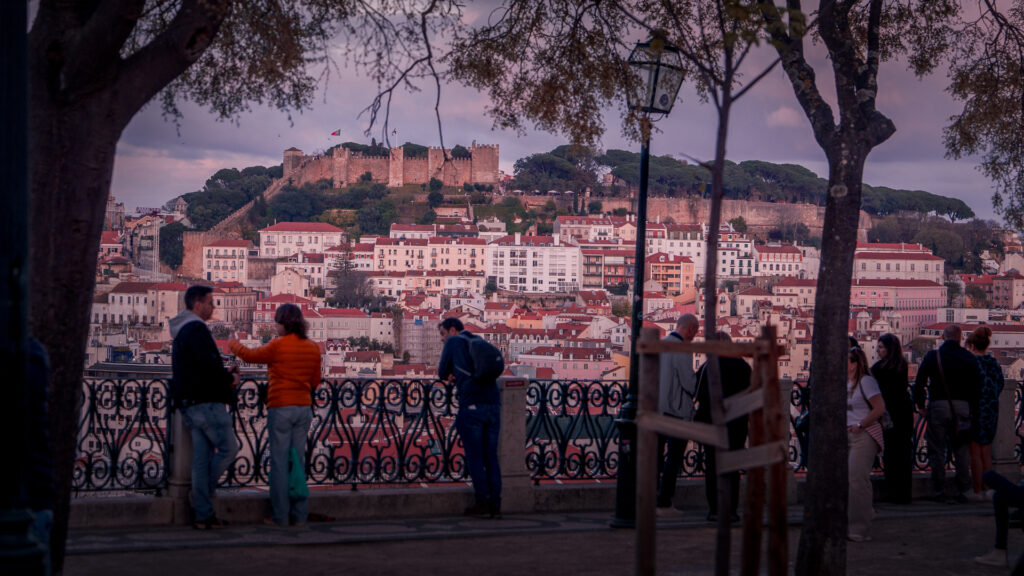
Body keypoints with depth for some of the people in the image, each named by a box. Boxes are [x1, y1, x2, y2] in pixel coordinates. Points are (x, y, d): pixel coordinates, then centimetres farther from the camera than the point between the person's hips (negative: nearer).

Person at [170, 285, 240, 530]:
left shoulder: (181, 332, 21)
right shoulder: (197, 330, -12)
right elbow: (209, 365, -22)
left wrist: (225, 375, 15)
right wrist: (230, 378, -4)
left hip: (190, 405, 10)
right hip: (207, 402, -10)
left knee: (201, 458, 7)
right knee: (228, 448, -2)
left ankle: (202, 514, 6)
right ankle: (204, 503, 1)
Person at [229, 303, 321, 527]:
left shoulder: (278, 345, -11)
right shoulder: (313, 348, 4)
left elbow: (250, 356, 5)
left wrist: (234, 345, 23)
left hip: (280, 407, -5)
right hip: (304, 408, 5)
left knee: (280, 462, 0)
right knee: (298, 460, 10)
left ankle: (280, 516, 1)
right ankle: (299, 515, 11)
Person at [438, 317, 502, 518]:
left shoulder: (453, 342, 6)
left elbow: (442, 373, 11)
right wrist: (456, 376, 13)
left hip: (471, 405, -5)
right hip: (493, 404, 5)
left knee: (474, 456, 0)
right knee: (491, 457, 7)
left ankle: (482, 502, -4)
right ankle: (495, 504, 4)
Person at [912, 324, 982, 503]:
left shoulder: (932, 356, 0)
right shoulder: (969, 358, 4)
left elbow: (919, 383, -2)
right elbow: (977, 386, 5)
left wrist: (920, 405, 7)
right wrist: (972, 409, 10)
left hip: (938, 406, -2)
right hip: (963, 406, 2)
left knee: (937, 450, 3)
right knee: (962, 450, 8)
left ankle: (938, 491, 3)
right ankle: (962, 490, 7)